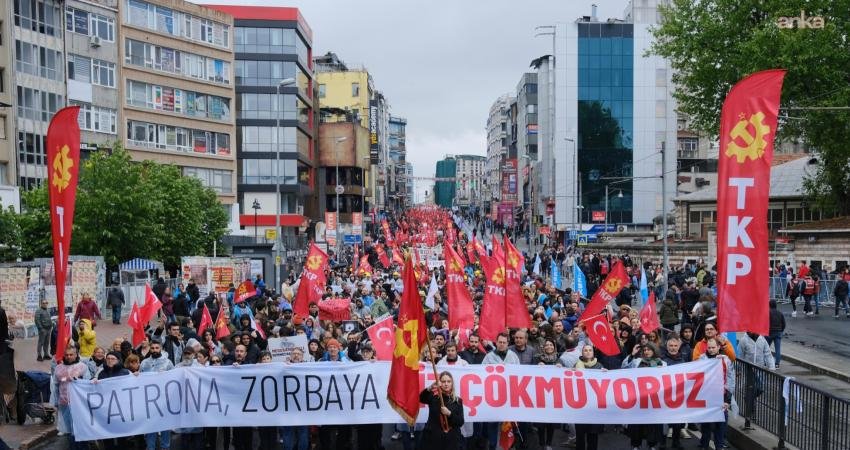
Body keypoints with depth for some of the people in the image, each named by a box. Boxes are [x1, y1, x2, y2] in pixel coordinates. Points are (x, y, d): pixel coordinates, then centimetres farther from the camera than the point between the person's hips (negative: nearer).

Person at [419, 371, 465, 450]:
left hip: (451, 440, 1)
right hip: (433, 439, -1)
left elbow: (461, 422, 1)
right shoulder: (433, 397, 4)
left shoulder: (457, 401, 7)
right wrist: (430, 389, -37)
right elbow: (421, 398, -18)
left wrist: (449, 413, -16)